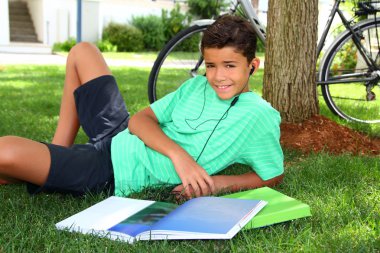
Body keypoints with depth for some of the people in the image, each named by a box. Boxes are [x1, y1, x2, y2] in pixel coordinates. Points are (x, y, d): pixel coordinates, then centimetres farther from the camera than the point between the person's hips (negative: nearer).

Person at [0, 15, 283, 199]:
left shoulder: (259, 115, -14)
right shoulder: (197, 85, 2)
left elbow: (274, 175, -8)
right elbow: (139, 119, -3)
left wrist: (215, 183, -21)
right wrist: (177, 152, -23)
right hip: (120, 137, 8)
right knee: (82, 52, 19)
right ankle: (57, 152, 17)